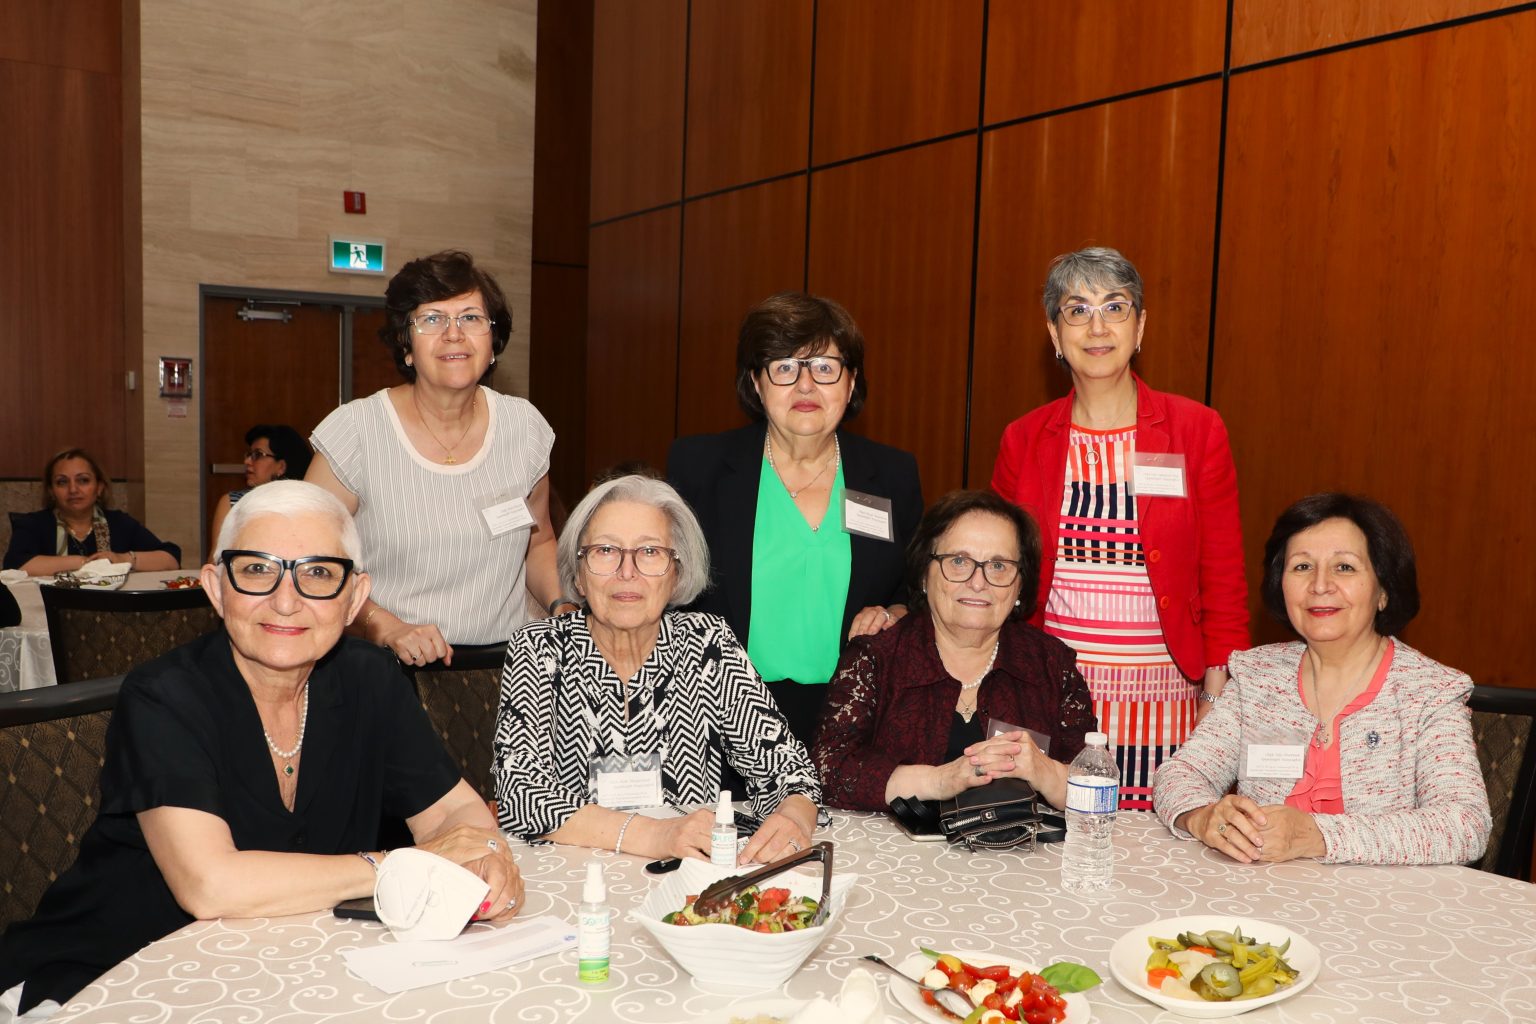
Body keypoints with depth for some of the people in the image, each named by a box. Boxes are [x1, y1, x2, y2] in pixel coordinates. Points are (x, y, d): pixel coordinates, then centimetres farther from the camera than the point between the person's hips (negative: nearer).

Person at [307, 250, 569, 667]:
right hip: (388, 670, -3)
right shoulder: (354, 430, -5)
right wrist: (387, 628, -16)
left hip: (505, 665, 3)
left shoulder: (525, 426, 5)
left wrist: (564, 608, 1)